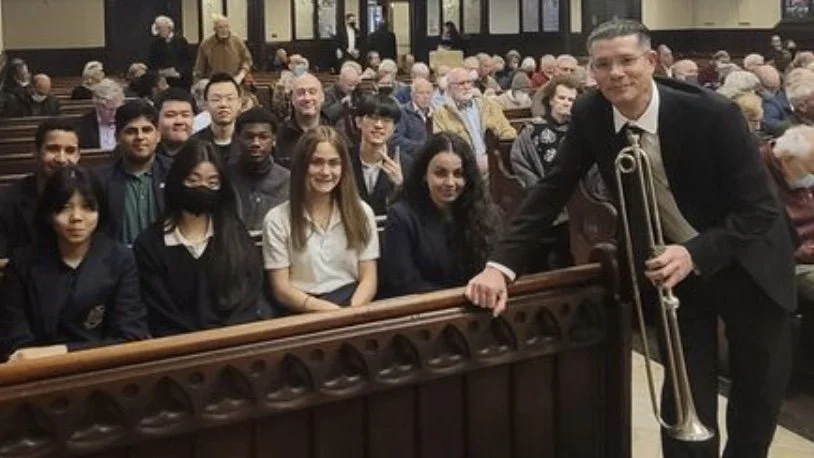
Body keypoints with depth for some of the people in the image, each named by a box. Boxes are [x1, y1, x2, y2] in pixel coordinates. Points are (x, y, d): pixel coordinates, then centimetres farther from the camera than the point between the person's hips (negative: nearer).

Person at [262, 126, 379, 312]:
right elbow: (281, 289, -1)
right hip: (304, 314, -2)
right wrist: (326, 309, -16)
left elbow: (368, 280, 7)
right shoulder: (277, 219, 3)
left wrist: (351, 311, -13)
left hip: (352, 304, 2)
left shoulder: (361, 212, 11)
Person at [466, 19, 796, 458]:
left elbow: (759, 208, -22)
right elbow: (552, 188, -9)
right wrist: (501, 264, -19)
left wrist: (695, 254, -37)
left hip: (746, 265, -1)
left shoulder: (711, 113, -26)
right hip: (671, 265, 2)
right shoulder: (590, 114, -15)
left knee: (759, 393, 13)